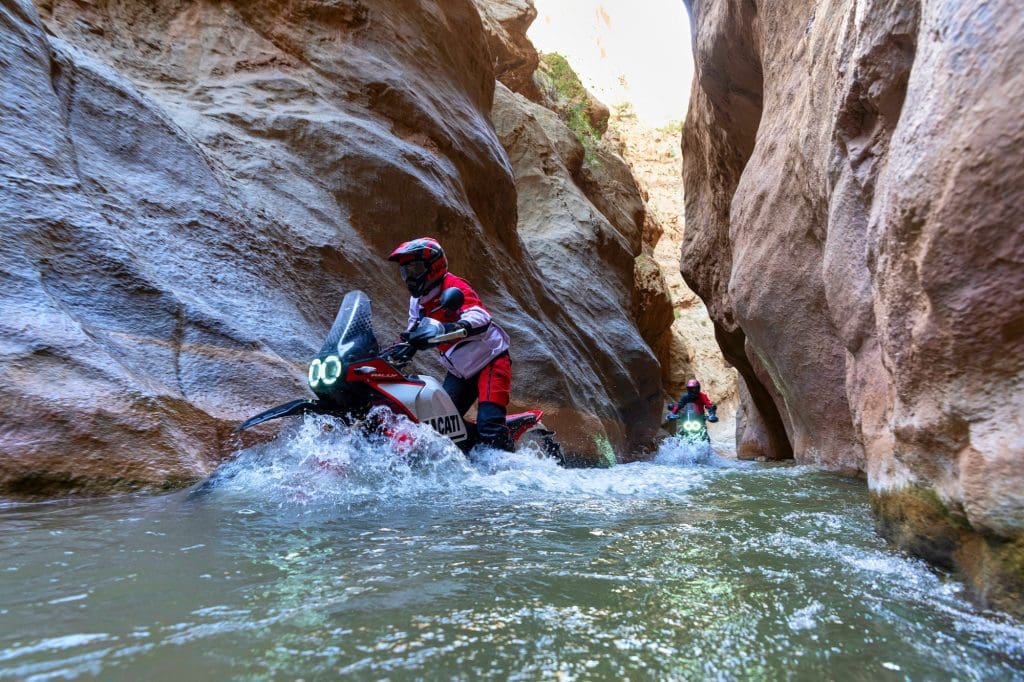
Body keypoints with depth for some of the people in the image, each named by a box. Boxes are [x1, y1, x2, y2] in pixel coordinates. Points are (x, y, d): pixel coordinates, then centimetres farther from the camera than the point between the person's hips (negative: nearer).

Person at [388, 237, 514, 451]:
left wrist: (453, 328, -54)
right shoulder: (417, 301, 8)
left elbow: (480, 318, -35)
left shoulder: (454, 287, -17)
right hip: (459, 372, 8)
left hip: (490, 360, -8)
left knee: (489, 428, -21)